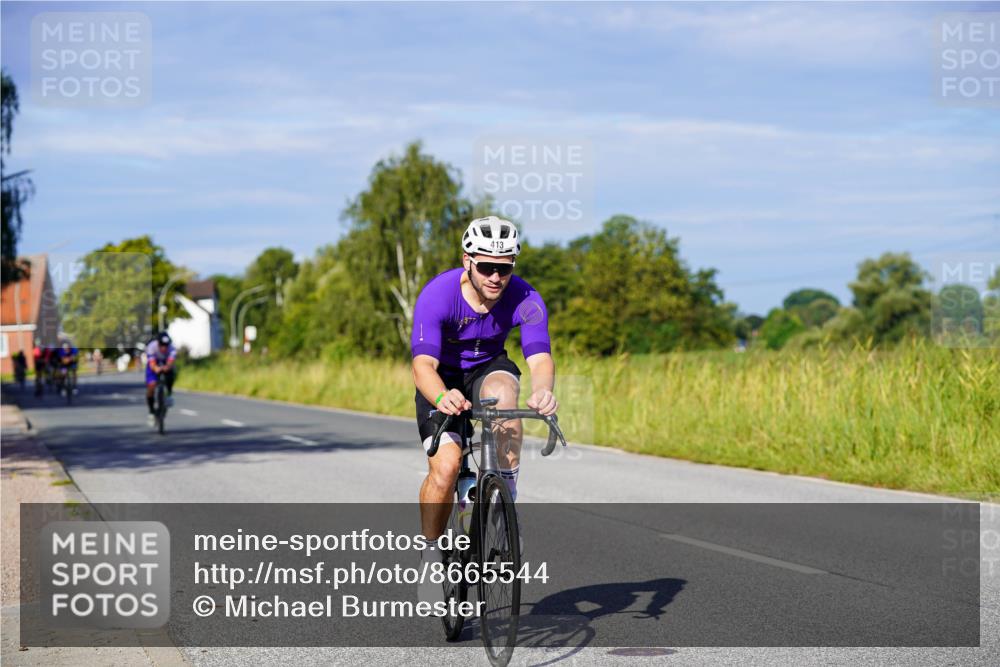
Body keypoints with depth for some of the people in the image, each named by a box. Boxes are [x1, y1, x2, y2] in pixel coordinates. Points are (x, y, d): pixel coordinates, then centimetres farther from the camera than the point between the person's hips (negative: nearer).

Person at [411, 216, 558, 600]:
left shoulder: (525, 300, -24)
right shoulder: (437, 294, -30)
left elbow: (540, 357, -35)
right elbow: (423, 364, -38)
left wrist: (543, 391, -58)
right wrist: (441, 397, -60)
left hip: (487, 369, 1)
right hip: (443, 379, -1)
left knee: (503, 390, -35)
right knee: (445, 466, -22)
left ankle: (506, 492, -18)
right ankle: (431, 554, 0)